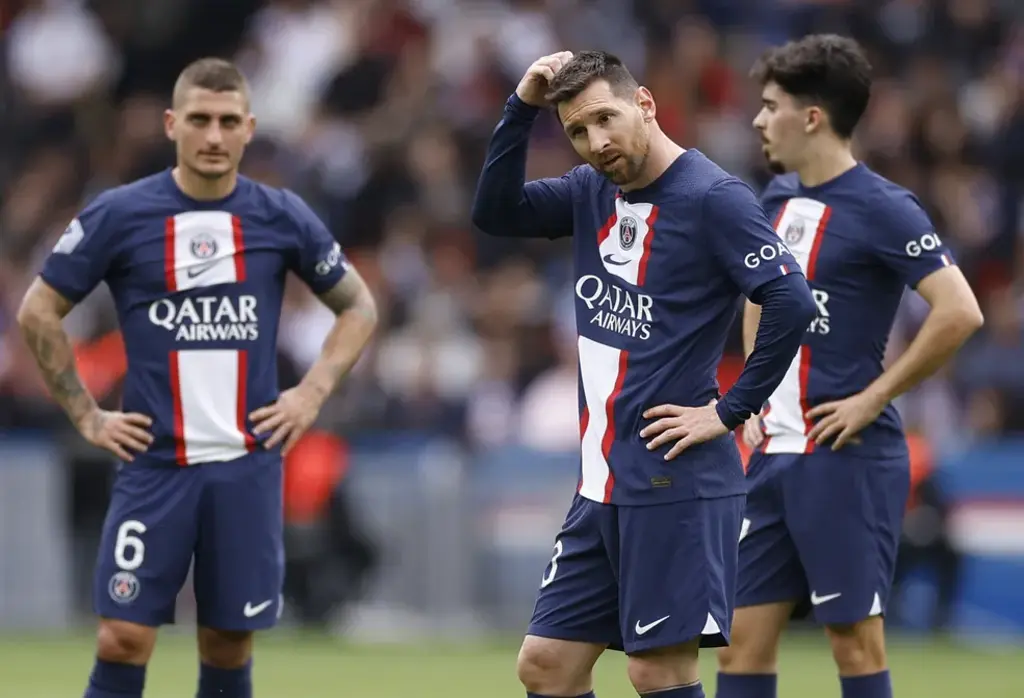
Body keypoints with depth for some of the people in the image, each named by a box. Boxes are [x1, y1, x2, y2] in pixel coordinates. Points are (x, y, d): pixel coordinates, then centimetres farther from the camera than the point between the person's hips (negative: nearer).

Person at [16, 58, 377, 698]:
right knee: (123, 640, -8)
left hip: (248, 464, 2)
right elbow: (39, 312, 5)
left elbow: (359, 308, 16)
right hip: (153, 460, -1)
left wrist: (312, 394, 4)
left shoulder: (282, 217, 3)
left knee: (230, 645, 4)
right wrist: (86, 416, 1)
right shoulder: (119, 215, -3)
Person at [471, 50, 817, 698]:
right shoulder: (594, 191, 11)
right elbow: (495, 211, 8)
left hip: (675, 483, -8)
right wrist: (523, 107, -1)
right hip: (602, 488, 8)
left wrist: (728, 412, -15)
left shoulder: (714, 198, -12)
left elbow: (792, 303, -20)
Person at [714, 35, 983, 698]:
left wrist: (873, 398, -16)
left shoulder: (882, 209, -12)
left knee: (855, 639, -3)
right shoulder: (780, 196, 12)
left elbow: (961, 313, -21)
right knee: (744, 639, 6)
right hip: (776, 452, 8)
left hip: (846, 458, -8)